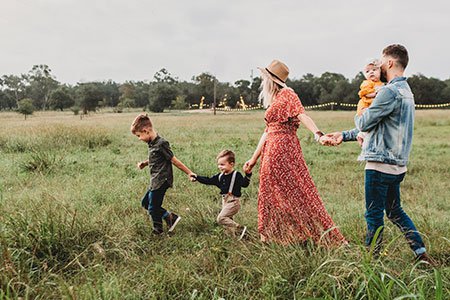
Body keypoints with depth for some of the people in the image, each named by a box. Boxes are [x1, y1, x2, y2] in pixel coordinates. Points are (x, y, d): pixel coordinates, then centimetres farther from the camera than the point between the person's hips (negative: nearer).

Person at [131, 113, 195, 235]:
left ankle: (158, 231, 22)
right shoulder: (152, 143, 7)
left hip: (161, 182, -10)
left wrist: (189, 173, -11)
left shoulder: (161, 144, -21)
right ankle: (170, 217, 19)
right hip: (155, 182, 10)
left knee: (153, 208, 1)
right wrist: (145, 163, 5)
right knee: (145, 202, 18)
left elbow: (174, 160, -16)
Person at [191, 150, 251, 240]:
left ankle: (240, 229, -11)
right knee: (227, 220, 12)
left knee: (221, 218, -17)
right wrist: (197, 177, 12)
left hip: (233, 202, -8)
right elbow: (209, 181, 15)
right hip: (225, 202, 8)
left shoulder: (236, 175, -12)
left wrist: (248, 175, -41)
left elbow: (244, 184, -25)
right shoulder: (220, 176, 9)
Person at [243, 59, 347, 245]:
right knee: (272, 194, 11)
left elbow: (302, 115, -21)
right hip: (271, 152, 9)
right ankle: (276, 237, 20)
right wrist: (254, 159, 23)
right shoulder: (273, 101, 20)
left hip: (283, 149, -9)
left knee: (296, 192, -6)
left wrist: (317, 134, -38)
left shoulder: (287, 94, -5)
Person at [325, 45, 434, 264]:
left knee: (374, 215, 2)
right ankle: (421, 253, 21)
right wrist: (344, 135, 20)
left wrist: (359, 116, 10)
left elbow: (364, 123, -15)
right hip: (396, 164, 10)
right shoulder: (405, 91, 17)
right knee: (395, 211, 19)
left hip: (381, 164, -10)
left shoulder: (390, 91, -17)